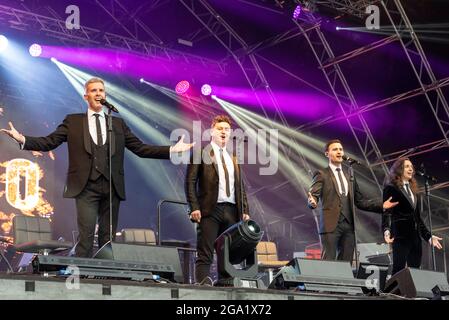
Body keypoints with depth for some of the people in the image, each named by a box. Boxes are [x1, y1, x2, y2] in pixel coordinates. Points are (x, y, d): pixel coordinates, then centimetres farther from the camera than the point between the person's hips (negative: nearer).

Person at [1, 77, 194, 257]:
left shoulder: (118, 124, 15)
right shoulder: (73, 121, 10)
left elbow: (141, 148, 12)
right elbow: (48, 143, 4)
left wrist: (171, 150, 3)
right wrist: (23, 140, -12)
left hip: (112, 187, 3)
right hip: (86, 187, -3)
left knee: (108, 236, 4)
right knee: (86, 234, -10)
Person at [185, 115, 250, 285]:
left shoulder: (233, 159, 22)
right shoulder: (201, 153, 4)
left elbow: (240, 187, 21)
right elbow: (190, 182, -2)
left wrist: (245, 211, 10)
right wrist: (194, 207, -13)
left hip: (231, 212, 6)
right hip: (210, 210, -6)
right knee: (205, 256, -10)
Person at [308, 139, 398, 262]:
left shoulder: (349, 176, 20)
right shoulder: (321, 174, 5)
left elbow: (360, 201, 19)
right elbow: (313, 194, -6)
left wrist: (381, 205, 9)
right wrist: (312, 202, -30)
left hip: (348, 225, 5)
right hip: (330, 224, -5)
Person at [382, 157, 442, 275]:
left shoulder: (414, 191, 21)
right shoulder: (391, 188, 1)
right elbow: (386, 213, -8)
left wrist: (429, 236, 17)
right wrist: (386, 230, -25)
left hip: (415, 236, 7)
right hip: (400, 236, -7)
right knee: (399, 269, -12)